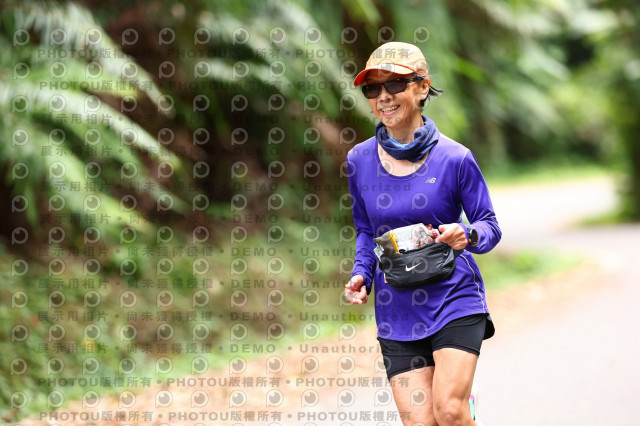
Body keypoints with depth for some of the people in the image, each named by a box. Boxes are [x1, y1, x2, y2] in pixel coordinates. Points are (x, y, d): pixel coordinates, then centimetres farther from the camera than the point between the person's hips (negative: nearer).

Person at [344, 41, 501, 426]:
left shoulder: (455, 158, -7)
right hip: (396, 311, 3)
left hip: (455, 298, -3)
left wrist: (468, 236, -21)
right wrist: (362, 275, -1)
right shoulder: (360, 160, 3)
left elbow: (490, 226, 1)